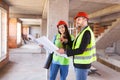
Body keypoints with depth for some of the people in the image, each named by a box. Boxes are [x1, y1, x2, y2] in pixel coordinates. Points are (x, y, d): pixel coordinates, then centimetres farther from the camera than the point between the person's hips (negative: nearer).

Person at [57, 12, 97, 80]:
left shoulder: (86, 32, -19)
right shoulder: (83, 32, 14)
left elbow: (80, 50, -26)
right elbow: (76, 46, 14)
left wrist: (65, 51, -23)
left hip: (82, 64, -10)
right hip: (80, 63, 10)